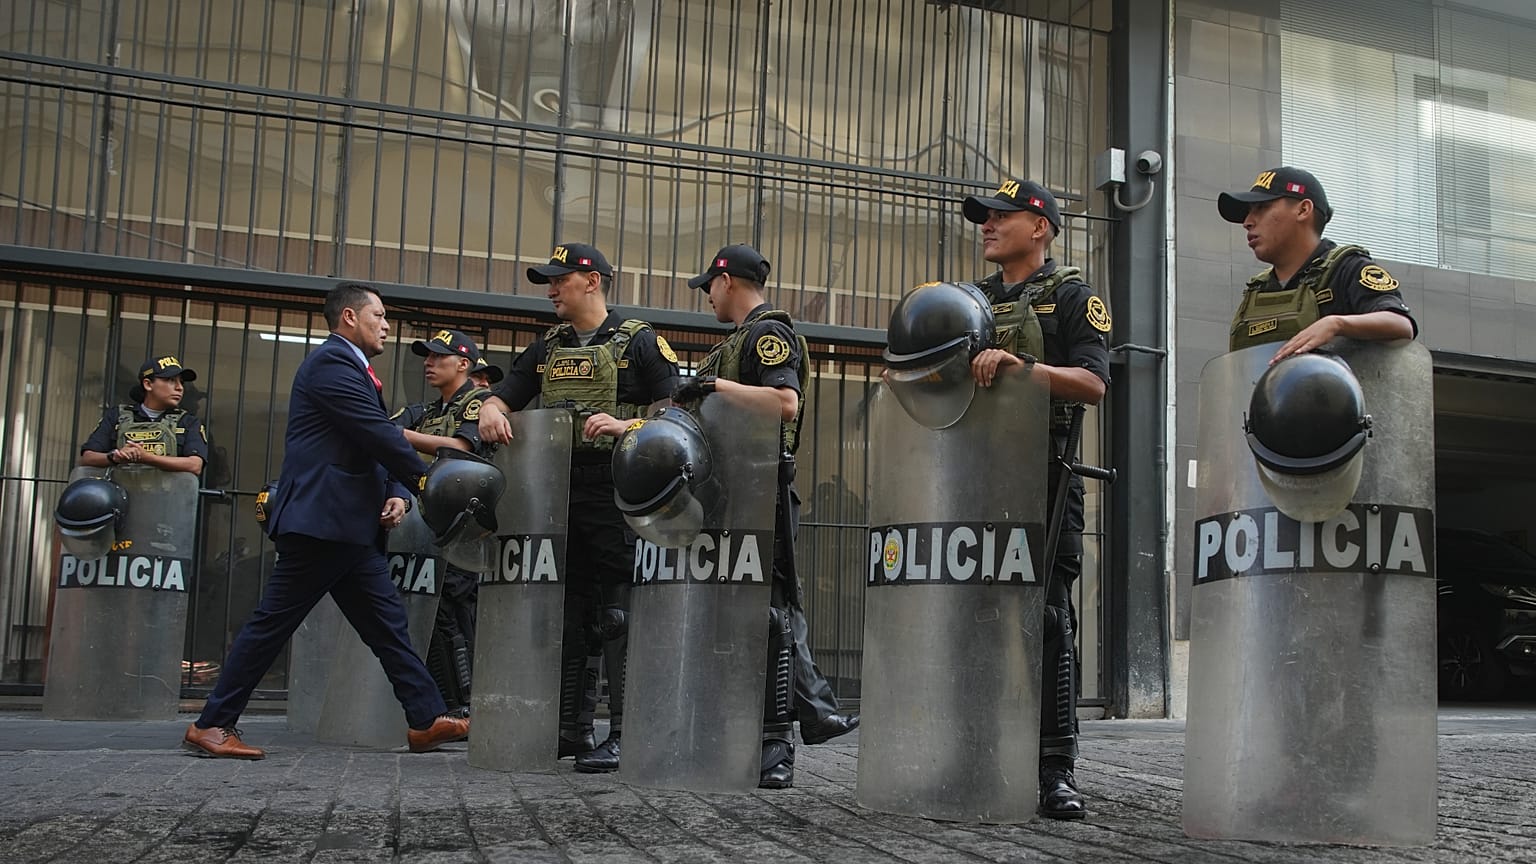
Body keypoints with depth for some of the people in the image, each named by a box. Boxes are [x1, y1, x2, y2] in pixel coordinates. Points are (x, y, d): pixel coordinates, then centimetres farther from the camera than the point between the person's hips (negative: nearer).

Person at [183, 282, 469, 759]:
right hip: (321, 519, -10)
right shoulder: (331, 361, -9)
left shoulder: (354, 369, 23)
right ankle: (211, 724, 4)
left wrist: (396, 494, 1)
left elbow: (378, 442, 19)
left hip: (353, 528, 10)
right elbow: (378, 434, -16)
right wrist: (425, 482, -9)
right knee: (272, 623, -4)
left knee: (388, 622, 7)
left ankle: (427, 720, 9)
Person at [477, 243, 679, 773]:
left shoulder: (638, 341, 2)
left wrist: (625, 425, -21)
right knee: (564, 615, 8)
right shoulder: (547, 348, 20)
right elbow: (505, 395, 19)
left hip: (616, 494, -6)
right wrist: (490, 411, -4)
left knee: (617, 617, -8)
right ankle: (569, 728, 16)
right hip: (556, 492, 7)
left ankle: (623, 734, -4)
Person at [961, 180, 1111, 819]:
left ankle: (1056, 770, -3)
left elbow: (1092, 383, -9)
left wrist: (1019, 364, -22)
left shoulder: (1070, 295, 5)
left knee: (1047, 618, -7)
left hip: (1043, 480, -5)